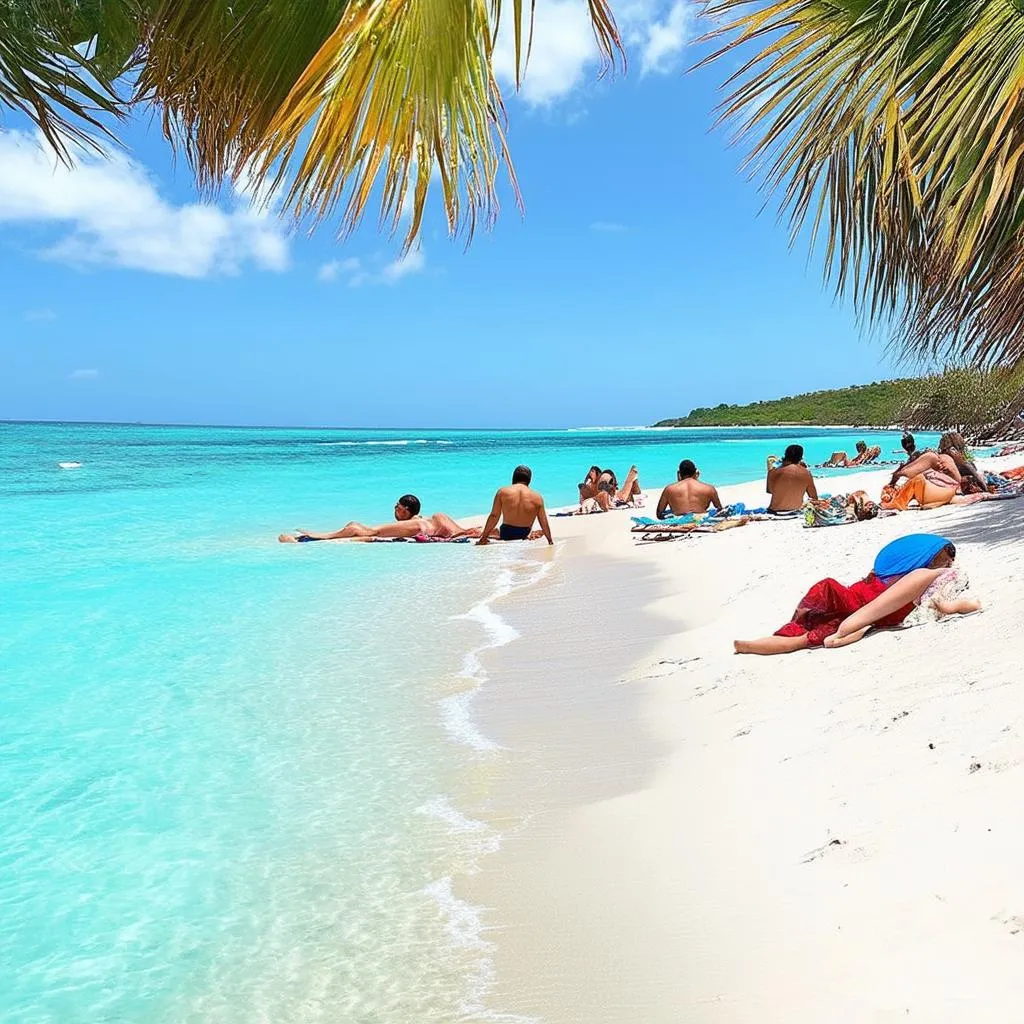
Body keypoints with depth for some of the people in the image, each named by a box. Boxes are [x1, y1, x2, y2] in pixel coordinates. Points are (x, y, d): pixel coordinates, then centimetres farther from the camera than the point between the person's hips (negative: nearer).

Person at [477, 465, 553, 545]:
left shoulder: (502, 492, -2)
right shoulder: (537, 497, 0)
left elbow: (494, 516, -4)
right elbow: (544, 523, 4)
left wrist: (484, 537, 3)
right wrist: (550, 541, 18)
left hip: (506, 535, 1)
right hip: (524, 536, -1)